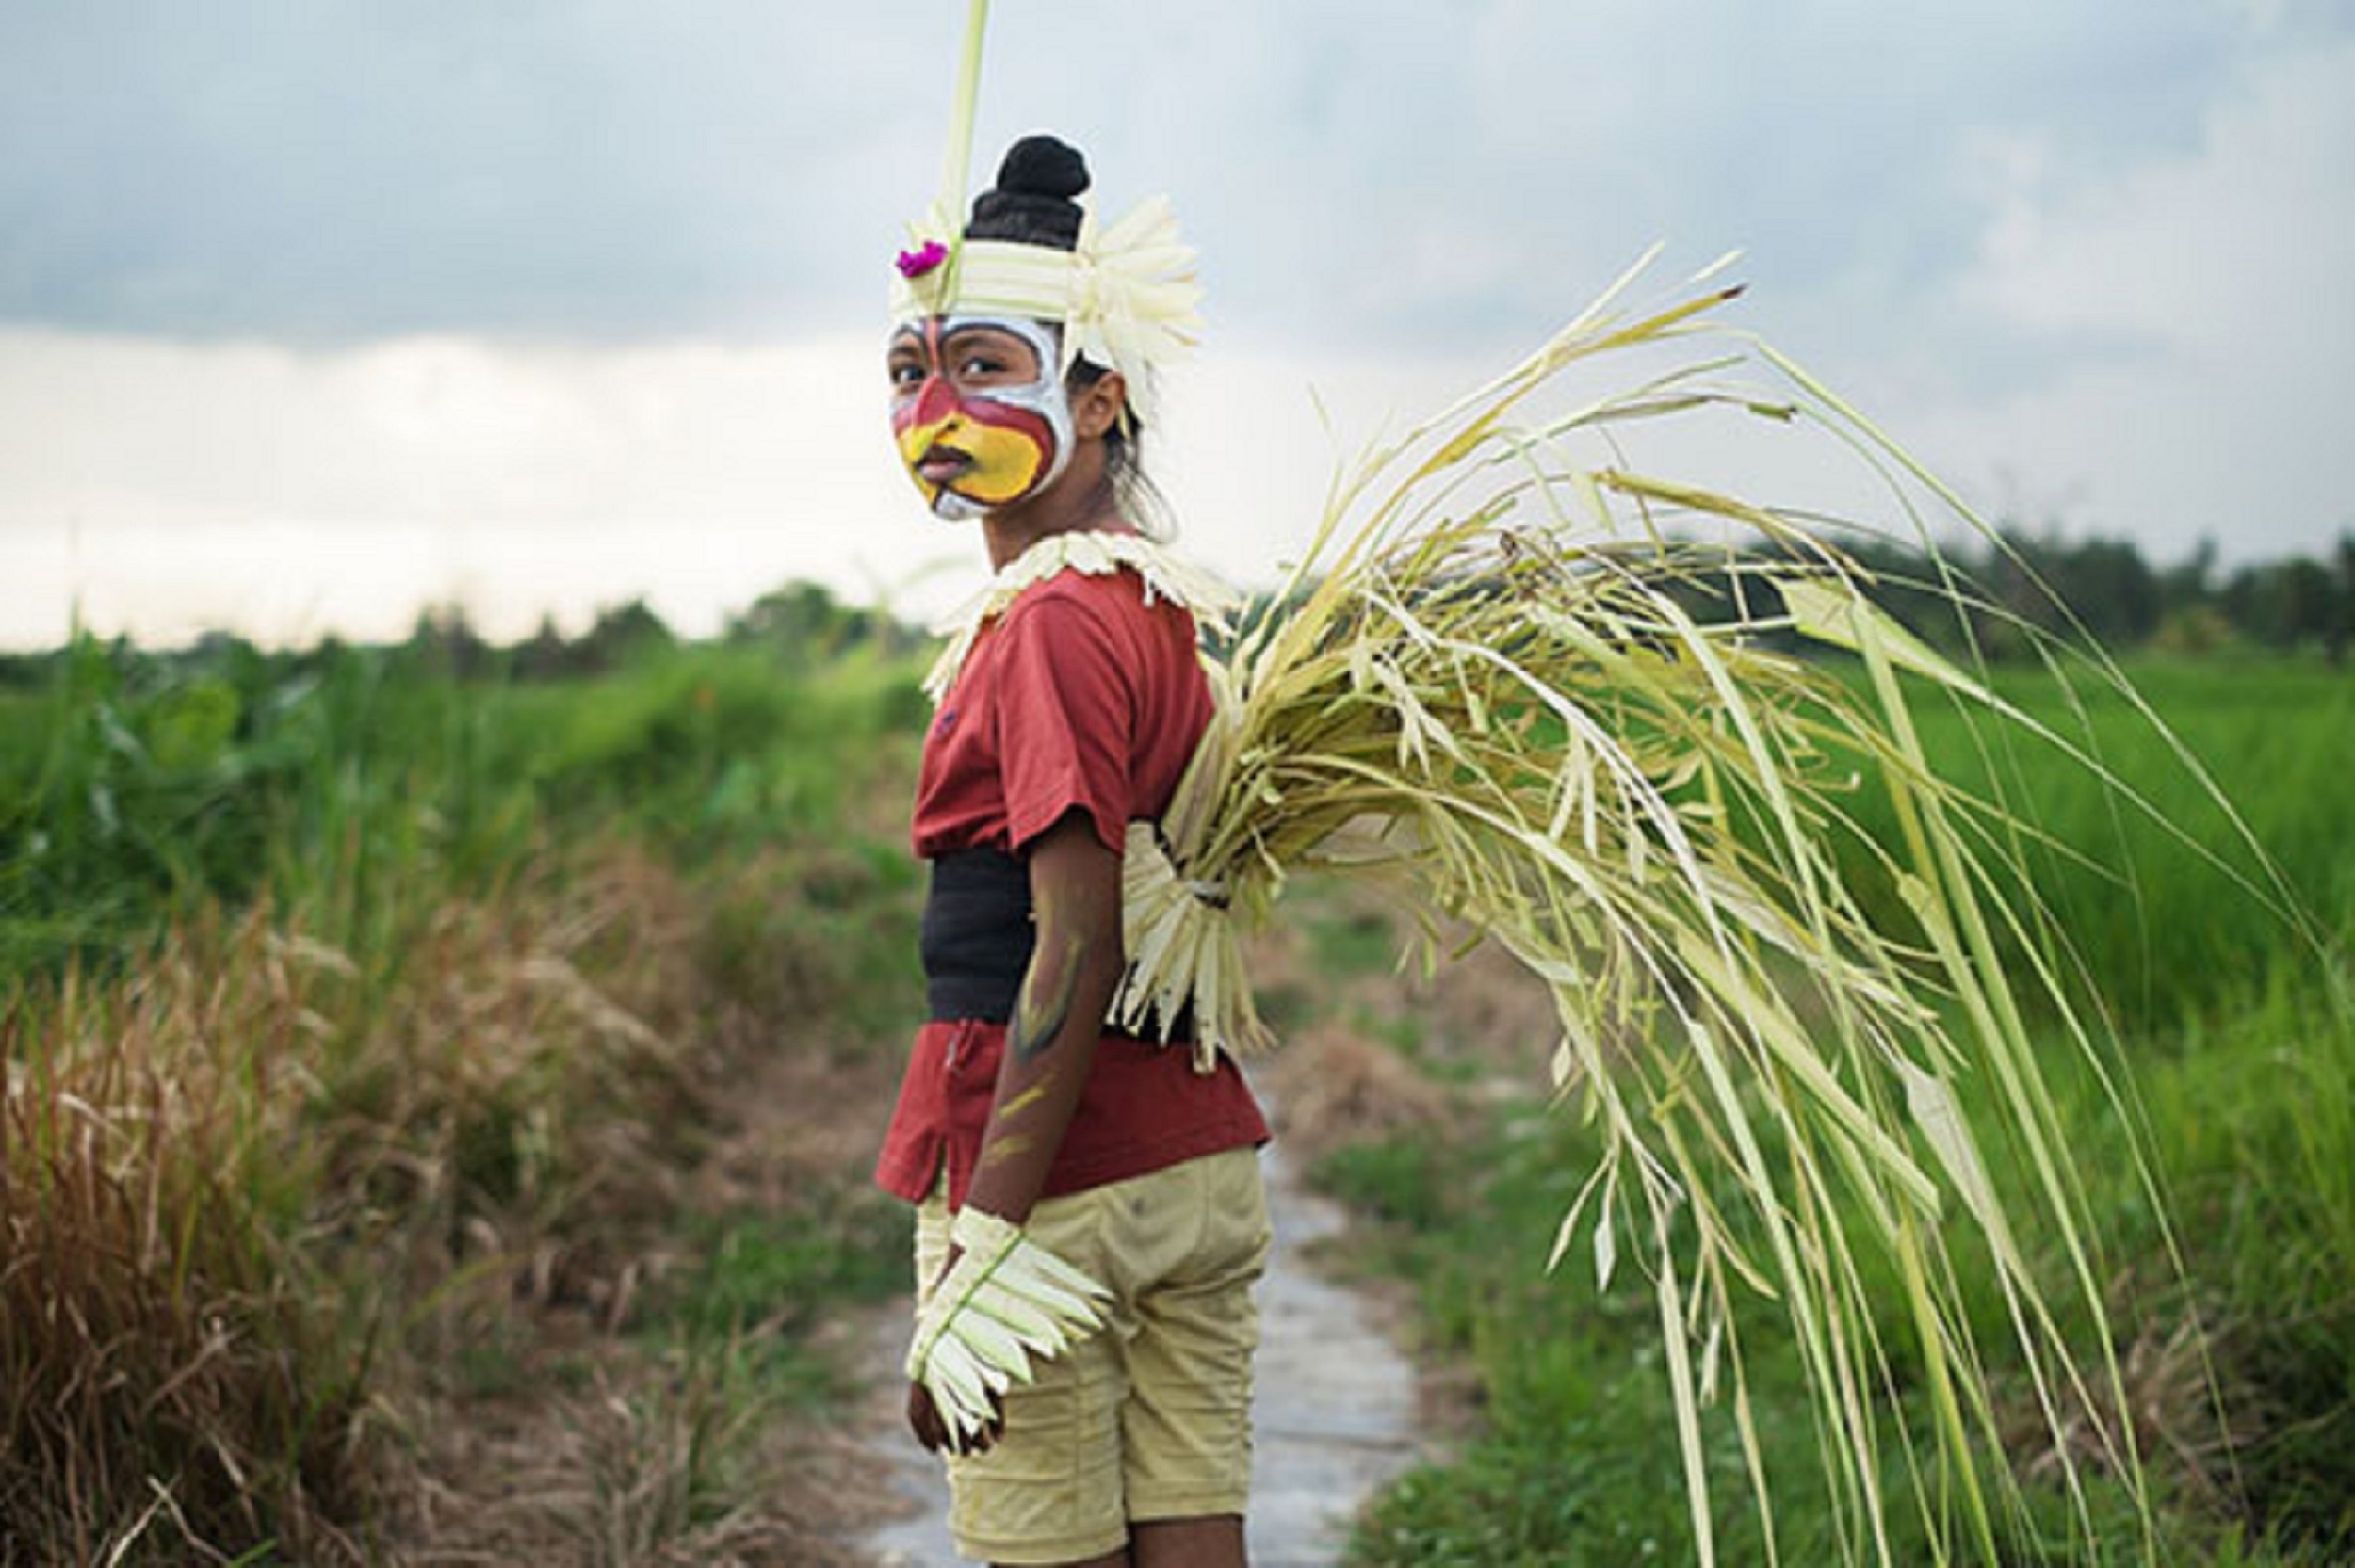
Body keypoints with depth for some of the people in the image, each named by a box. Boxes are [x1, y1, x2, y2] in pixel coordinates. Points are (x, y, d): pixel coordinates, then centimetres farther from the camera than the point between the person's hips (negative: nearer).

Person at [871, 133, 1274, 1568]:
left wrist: (977, 1263, -21)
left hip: (1063, 1180, -9)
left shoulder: (1054, 625, -14)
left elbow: (1076, 951, -21)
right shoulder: (1164, 605, 13)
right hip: (1202, 1163, 9)